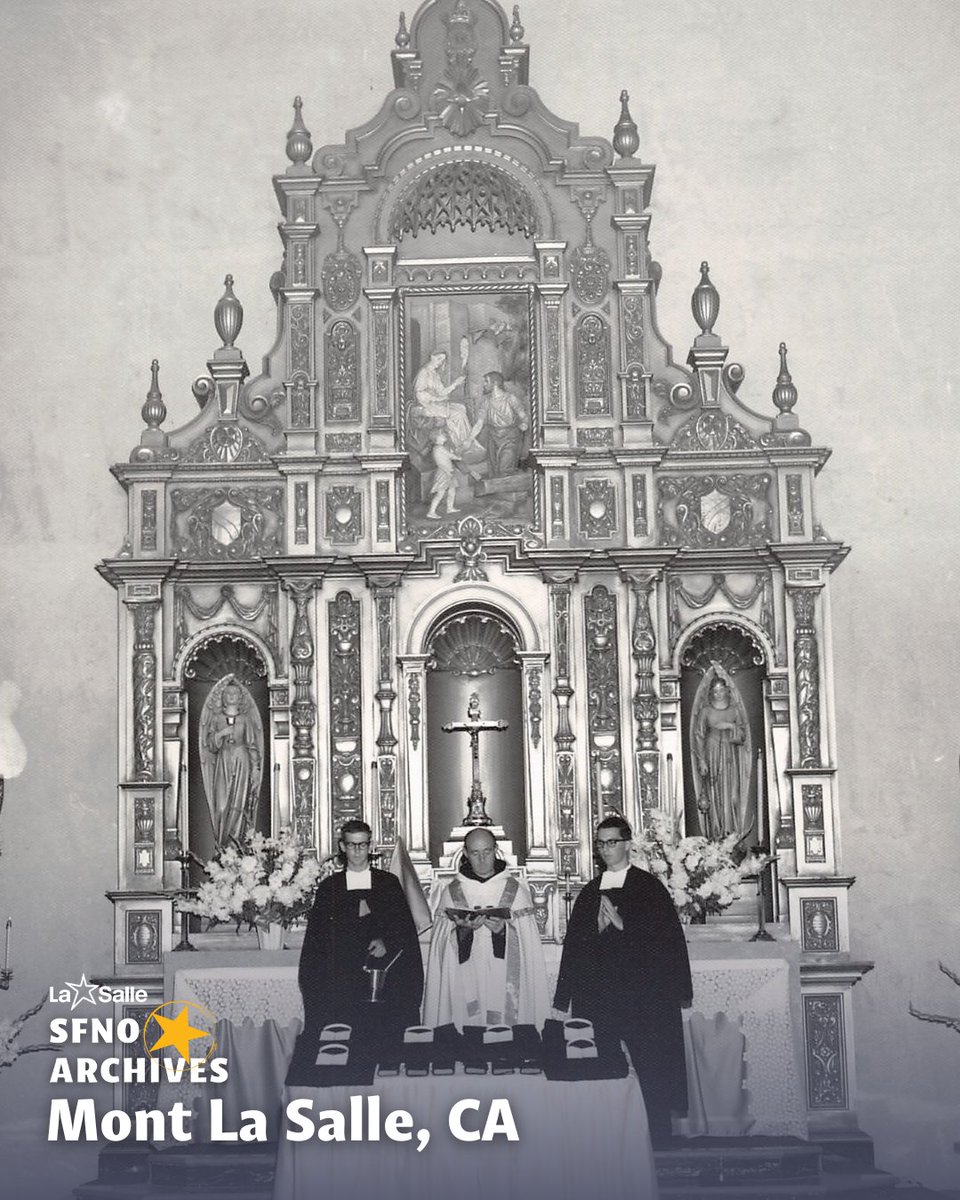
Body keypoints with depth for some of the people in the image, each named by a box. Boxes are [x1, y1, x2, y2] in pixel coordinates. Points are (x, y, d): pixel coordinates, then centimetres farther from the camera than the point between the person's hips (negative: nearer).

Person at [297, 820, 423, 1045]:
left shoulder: (389, 883, 10)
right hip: (341, 983, 0)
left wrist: (387, 942, -10)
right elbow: (316, 938, 9)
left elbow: (405, 927, 8)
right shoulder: (329, 887, 11)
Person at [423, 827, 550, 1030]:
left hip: (505, 981, 0)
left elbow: (527, 940, 2)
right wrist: (462, 929, -13)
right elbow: (441, 942, 4)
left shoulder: (516, 889, 6)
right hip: (465, 982, 0)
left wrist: (504, 930, -16)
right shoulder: (451, 892, 8)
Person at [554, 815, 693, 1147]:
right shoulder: (589, 892, 14)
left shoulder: (649, 887, 1)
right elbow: (573, 944, 14)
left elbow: (670, 939, -4)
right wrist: (563, 998, 8)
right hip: (597, 997, 4)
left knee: (649, 1072, -2)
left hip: (644, 998, -4)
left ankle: (657, 1142, 8)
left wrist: (623, 925, -14)